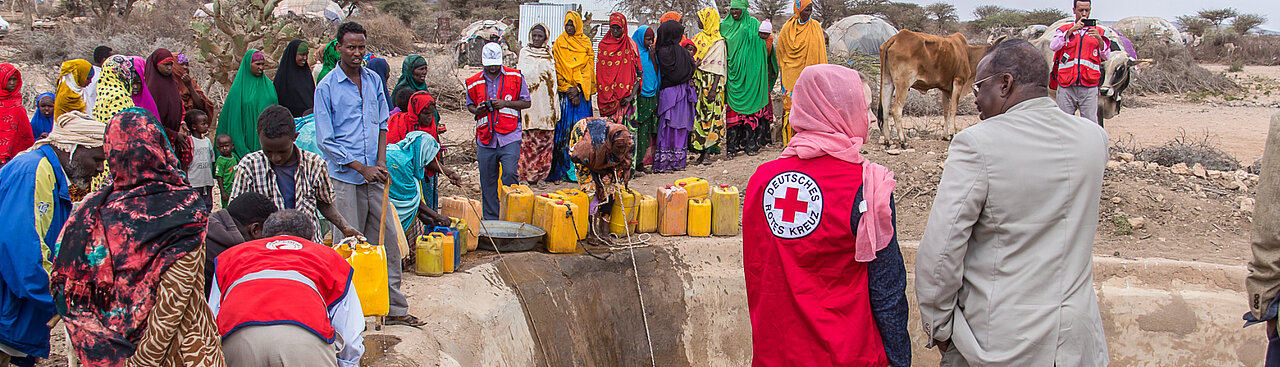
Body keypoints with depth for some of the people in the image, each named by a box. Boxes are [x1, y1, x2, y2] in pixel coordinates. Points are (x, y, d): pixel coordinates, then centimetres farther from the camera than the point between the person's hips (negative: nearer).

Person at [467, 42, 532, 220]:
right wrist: (476, 110, -1)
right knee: (487, 181, 6)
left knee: (510, 173, -18)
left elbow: (527, 103, 7)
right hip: (486, 139, 3)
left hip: (509, 138, -3)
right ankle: (491, 219, 17)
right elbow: (469, 105, 23)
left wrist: (505, 103, -9)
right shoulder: (474, 82, 9)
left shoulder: (515, 77, 3)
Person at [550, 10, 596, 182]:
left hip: (583, 92, 2)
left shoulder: (586, 42, 11)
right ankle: (564, 167, -4)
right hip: (566, 92, -2)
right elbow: (559, 69, 0)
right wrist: (569, 90, -10)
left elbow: (588, 68, 3)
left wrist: (578, 88, -11)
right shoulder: (559, 44, 6)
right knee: (565, 128, -6)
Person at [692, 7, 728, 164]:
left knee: (709, 115, -6)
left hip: (710, 82, -7)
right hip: (696, 82, 7)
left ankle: (704, 153, -4)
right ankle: (700, 151, 7)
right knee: (697, 114, 4)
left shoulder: (718, 41, -7)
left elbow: (718, 68, -12)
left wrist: (714, 89, -18)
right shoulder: (698, 38, 16)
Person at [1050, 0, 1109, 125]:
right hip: (1066, 86, 0)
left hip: (1089, 86, 0)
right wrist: (1072, 30, -14)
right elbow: (1053, 46, -7)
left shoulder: (1098, 31, 14)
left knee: (1091, 124, -6)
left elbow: (1106, 56, 6)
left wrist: (1099, 38, -12)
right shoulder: (1064, 30, 12)